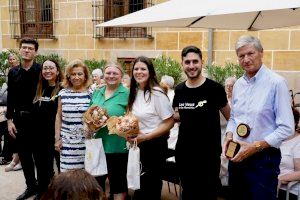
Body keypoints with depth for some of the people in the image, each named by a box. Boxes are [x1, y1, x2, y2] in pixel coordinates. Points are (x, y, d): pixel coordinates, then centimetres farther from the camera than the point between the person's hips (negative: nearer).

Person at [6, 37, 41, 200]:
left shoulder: (41, 70, -6)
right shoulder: (13, 72, 8)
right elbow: (10, 98, 8)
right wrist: (9, 120, 2)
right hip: (19, 119, 5)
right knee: (24, 154, 13)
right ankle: (31, 186, 29)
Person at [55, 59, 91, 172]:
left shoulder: (91, 93, -1)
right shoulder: (63, 93, 5)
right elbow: (59, 117, 10)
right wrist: (57, 138, 6)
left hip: (86, 142, -1)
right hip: (67, 142, 2)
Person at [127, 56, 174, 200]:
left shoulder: (157, 93, -17)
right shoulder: (134, 92, 4)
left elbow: (169, 123, -17)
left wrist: (145, 136, -22)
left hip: (154, 145, -6)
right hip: (137, 145, 7)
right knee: (139, 186, 19)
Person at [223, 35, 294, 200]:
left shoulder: (276, 83, -14)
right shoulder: (238, 84, 7)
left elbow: (286, 128, -15)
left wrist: (255, 146, -19)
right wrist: (229, 136, -2)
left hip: (263, 158, -6)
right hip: (237, 156, 6)